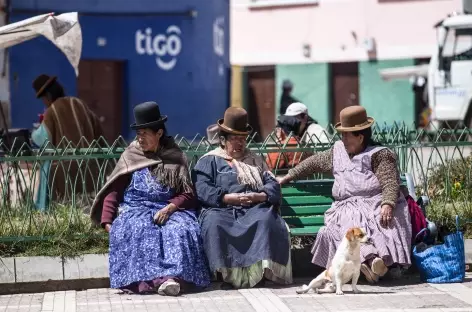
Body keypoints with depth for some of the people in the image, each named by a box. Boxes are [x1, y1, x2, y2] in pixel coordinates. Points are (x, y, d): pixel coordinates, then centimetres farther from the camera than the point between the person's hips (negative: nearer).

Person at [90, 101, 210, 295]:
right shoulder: (130, 157, 11)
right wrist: (107, 221, -5)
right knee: (138, 230, -36)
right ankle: (156, 278, -46)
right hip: (135, 210, 0)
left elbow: (188, 194, 5)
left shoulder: (175, 158, 10)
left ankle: (174, 277, -49)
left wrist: (169, 208, -14)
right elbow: (113, 191, 8)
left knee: (180, 230, -34)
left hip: (168, 210, 0)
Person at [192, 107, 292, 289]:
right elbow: (202, 189, 1)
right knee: (214, 223, -37)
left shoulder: (256, 161, 30)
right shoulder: (209, 161, 19)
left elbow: (273, 185, 15)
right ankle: (227, 272, -36)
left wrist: (259, 196, -7)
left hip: (253, 210, 2)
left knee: (266, 219, -34)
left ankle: (260, 269, -36)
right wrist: (228, 198, -12)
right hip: (222, 210, -2)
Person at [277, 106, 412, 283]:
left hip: (375, 205, -3)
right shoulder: (338, 152, 26)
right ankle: (370, 257, -54)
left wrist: (387, 204, -24)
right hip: (347, 207, 3)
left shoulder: (379, 155, 5)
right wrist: (287, 177, 40)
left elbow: (391, 183, -6)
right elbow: (314, 162, 39)